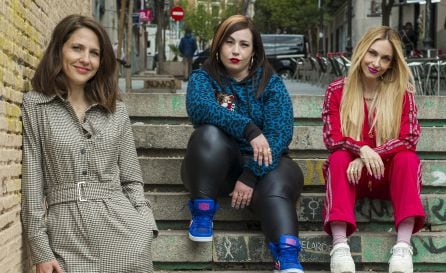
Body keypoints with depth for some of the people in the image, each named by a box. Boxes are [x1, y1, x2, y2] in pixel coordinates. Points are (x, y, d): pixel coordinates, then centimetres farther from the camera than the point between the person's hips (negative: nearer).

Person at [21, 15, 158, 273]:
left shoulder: (117, 110, 11)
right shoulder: (34, 105, 2)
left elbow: (131, 179, 12)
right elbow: (31, 181, -2)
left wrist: (146, 227, -2)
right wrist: (41, 250, -7)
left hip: (123, 229, 2)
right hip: (66, 234, -2)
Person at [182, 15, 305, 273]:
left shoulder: (271, 83, -2)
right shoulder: (203, 77, -2)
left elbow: (279, 133, -15)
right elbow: (199, 108, -26)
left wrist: (251, 175, -28)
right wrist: (249, 129, -38)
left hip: (261, 165, 0)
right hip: (217, 167, 0)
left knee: (276, 185, -33)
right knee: (211, 133, -30)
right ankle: (202, 214, -22)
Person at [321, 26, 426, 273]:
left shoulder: (402, 91, -1)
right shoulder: (337, 90, -3)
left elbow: (410, 138, -10)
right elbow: (332, 138, -10)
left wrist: (371, 155, -23)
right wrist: (362, 150, -30)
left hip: (389, 172, 0)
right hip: (353, 172, 0)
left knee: (408, 157, -30)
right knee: (340, 157, -31)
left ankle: (403, 246, -42)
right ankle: (340, 245, -46)